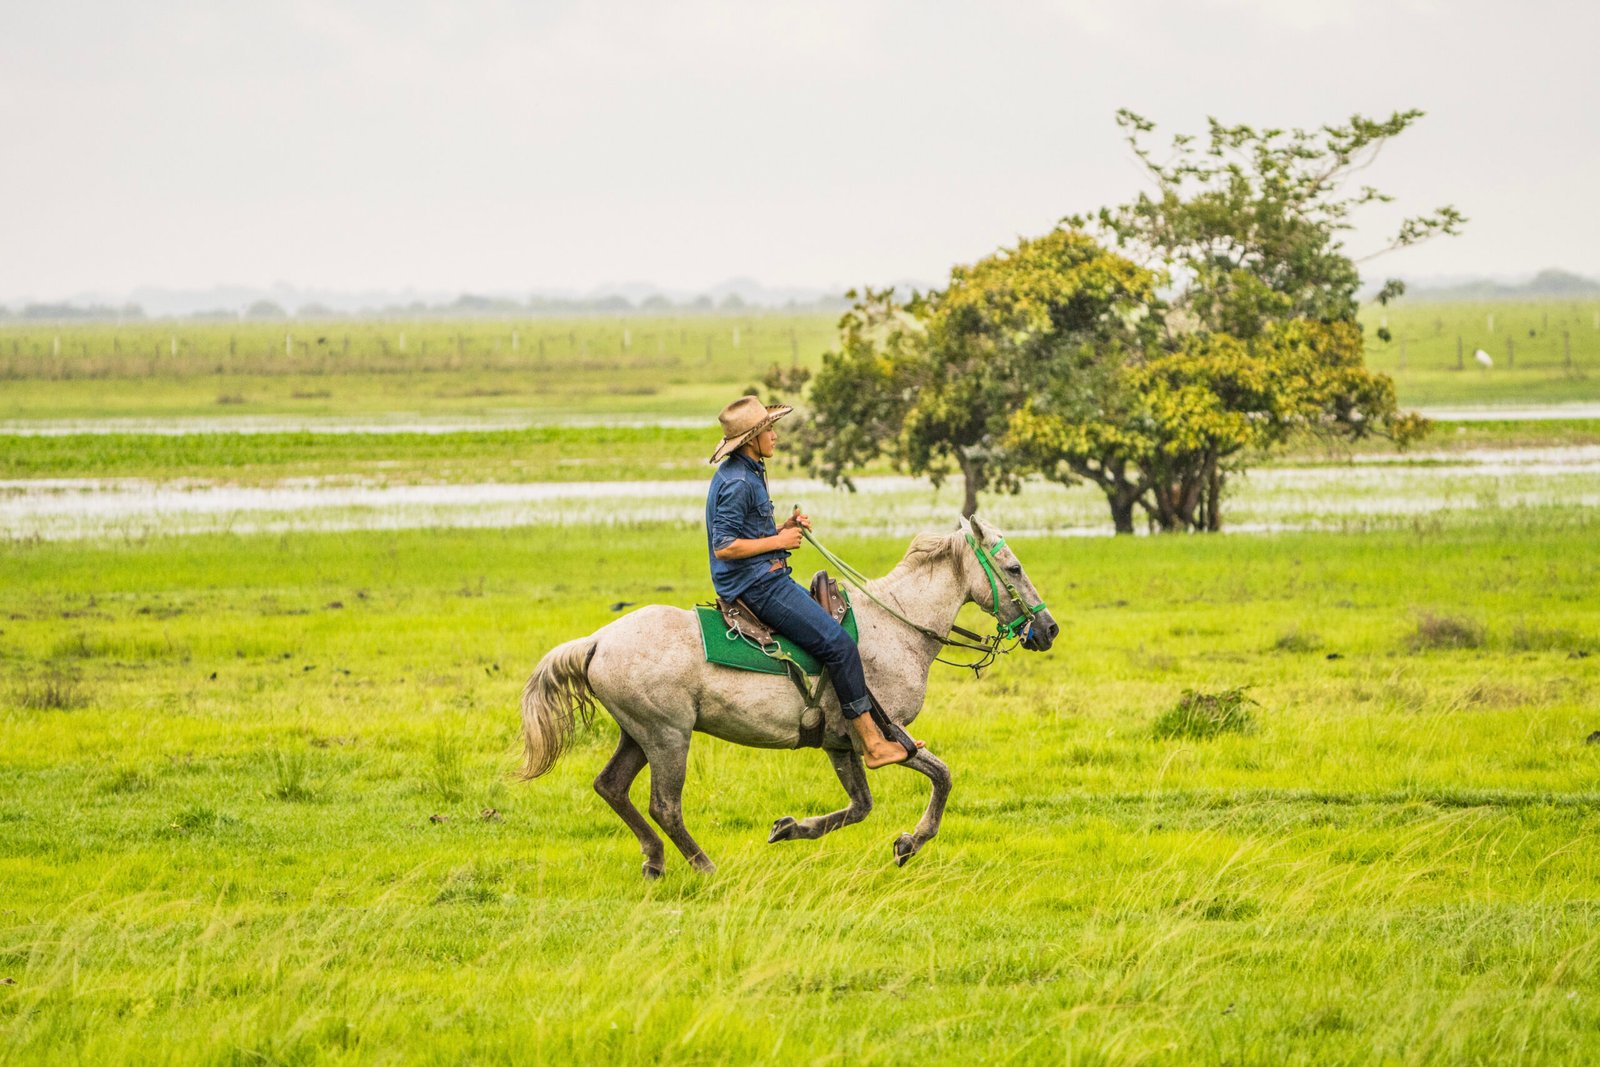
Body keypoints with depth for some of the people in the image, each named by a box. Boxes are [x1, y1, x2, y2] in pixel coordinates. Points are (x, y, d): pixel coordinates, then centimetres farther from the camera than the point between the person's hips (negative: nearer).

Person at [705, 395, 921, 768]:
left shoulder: (747, 475, 15)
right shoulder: (737, 483, -18)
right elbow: (724, 546, -24)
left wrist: (785, 528, 6)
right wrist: (778, 541, -16)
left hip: (766, 580, 11)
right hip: (757, 584, -11)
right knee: (838, 644, -14)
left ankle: (877, 732, 17)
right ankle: (871, 742, -11)